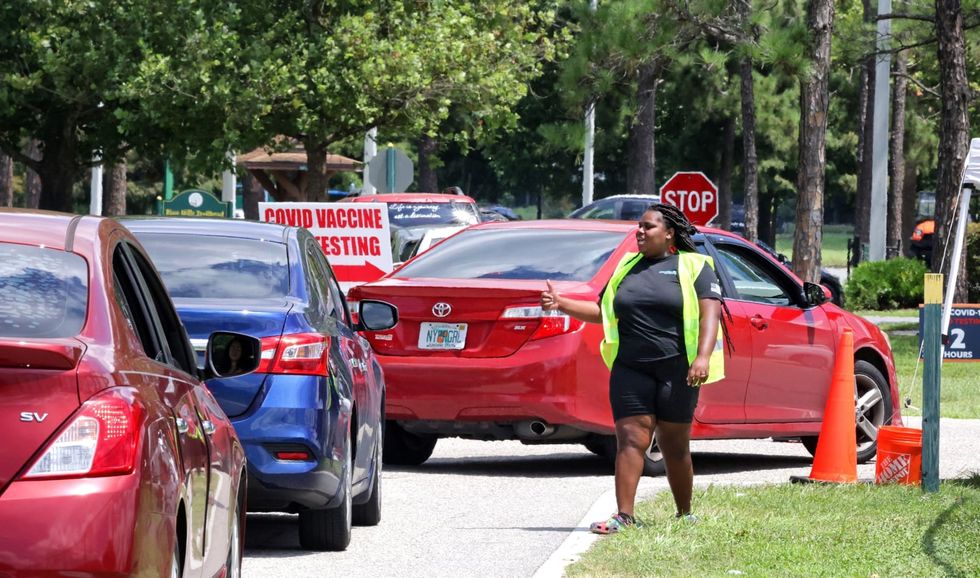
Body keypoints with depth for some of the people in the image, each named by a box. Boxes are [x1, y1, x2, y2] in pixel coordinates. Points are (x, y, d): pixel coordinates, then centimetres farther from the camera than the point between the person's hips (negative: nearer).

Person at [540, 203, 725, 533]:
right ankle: (624, 516, -13)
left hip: (675, 370, -3)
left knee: (674, 445, 4)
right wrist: (561, 304, 6)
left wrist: (703, 357, -20)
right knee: (631, 440, -8)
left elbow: (710, 313, -7)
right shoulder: (628, 268, 18)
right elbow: (602, 311, 21)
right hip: (631, 370, 3)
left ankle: (685, 514, 18)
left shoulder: (693, 267, 3)